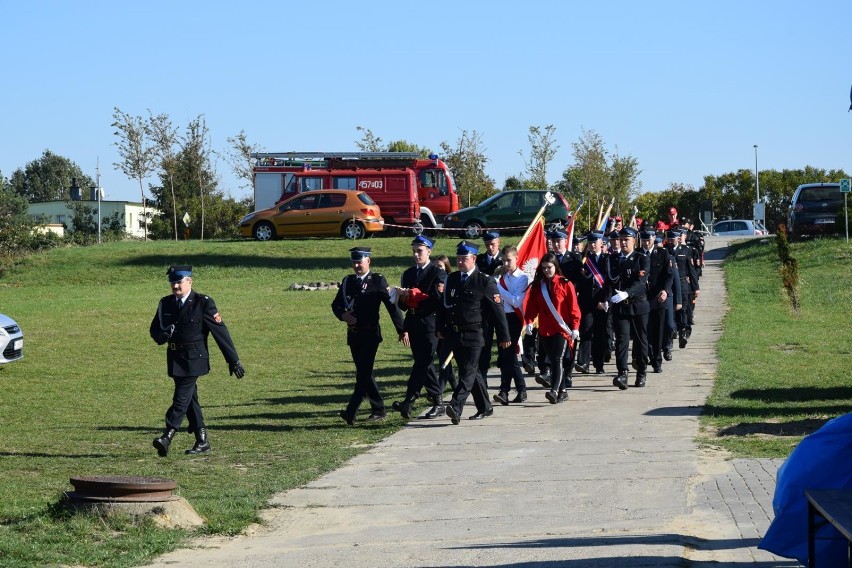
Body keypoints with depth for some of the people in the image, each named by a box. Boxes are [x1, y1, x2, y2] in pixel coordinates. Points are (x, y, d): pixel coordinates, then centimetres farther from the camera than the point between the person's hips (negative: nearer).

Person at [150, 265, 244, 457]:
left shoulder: (203, 303, -7)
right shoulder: (165, 304, 9)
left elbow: (220, 331, -7)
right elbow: (155, 329, 16)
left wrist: (234, 361, -8)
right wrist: (162, 335, -11)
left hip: (194, 358, -6)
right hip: (174, 358, 6)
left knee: (182, 397, -12)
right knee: (190, 399, 10)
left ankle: (168, 437, -16)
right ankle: (203, 442, 16)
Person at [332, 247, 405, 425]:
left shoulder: (378, 281, -4)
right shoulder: (348, 281, 12)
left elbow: (392, 305, -7)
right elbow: (336, 304, 15)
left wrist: (402, 330, -11)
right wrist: (343, 315, -8)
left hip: (370, 334, -7)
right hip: (353, 335, 7)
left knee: (364, 372, -13)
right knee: (365, 373, 11)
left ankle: (351, 412, -21)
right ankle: (378, 410, 20)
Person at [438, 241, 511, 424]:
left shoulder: (485, 281, -6)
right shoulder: (451, 279, 12)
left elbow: (497, 309, -6)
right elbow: (444, 305, 19)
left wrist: (504, 336, -6)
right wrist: (441, 329, 16)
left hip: (473, 335, -6)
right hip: (454, 334, 6)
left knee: (468, 371, -12)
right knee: (471, 372, 13)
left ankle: (456, 407, -22)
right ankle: (485, 407, 24)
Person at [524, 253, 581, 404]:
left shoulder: (565, 284, -3)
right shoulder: (537, 285, 9)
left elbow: (573, 306, -3)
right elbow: (532, 305, 6)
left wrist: (575, 327, -7)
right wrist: (529, 321, -9)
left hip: (562, 329, -5)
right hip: (544, 330, 5)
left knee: (557, 360, -15)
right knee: (553, 361, 9)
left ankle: (554, 391, -25)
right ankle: (562, 391, 18)